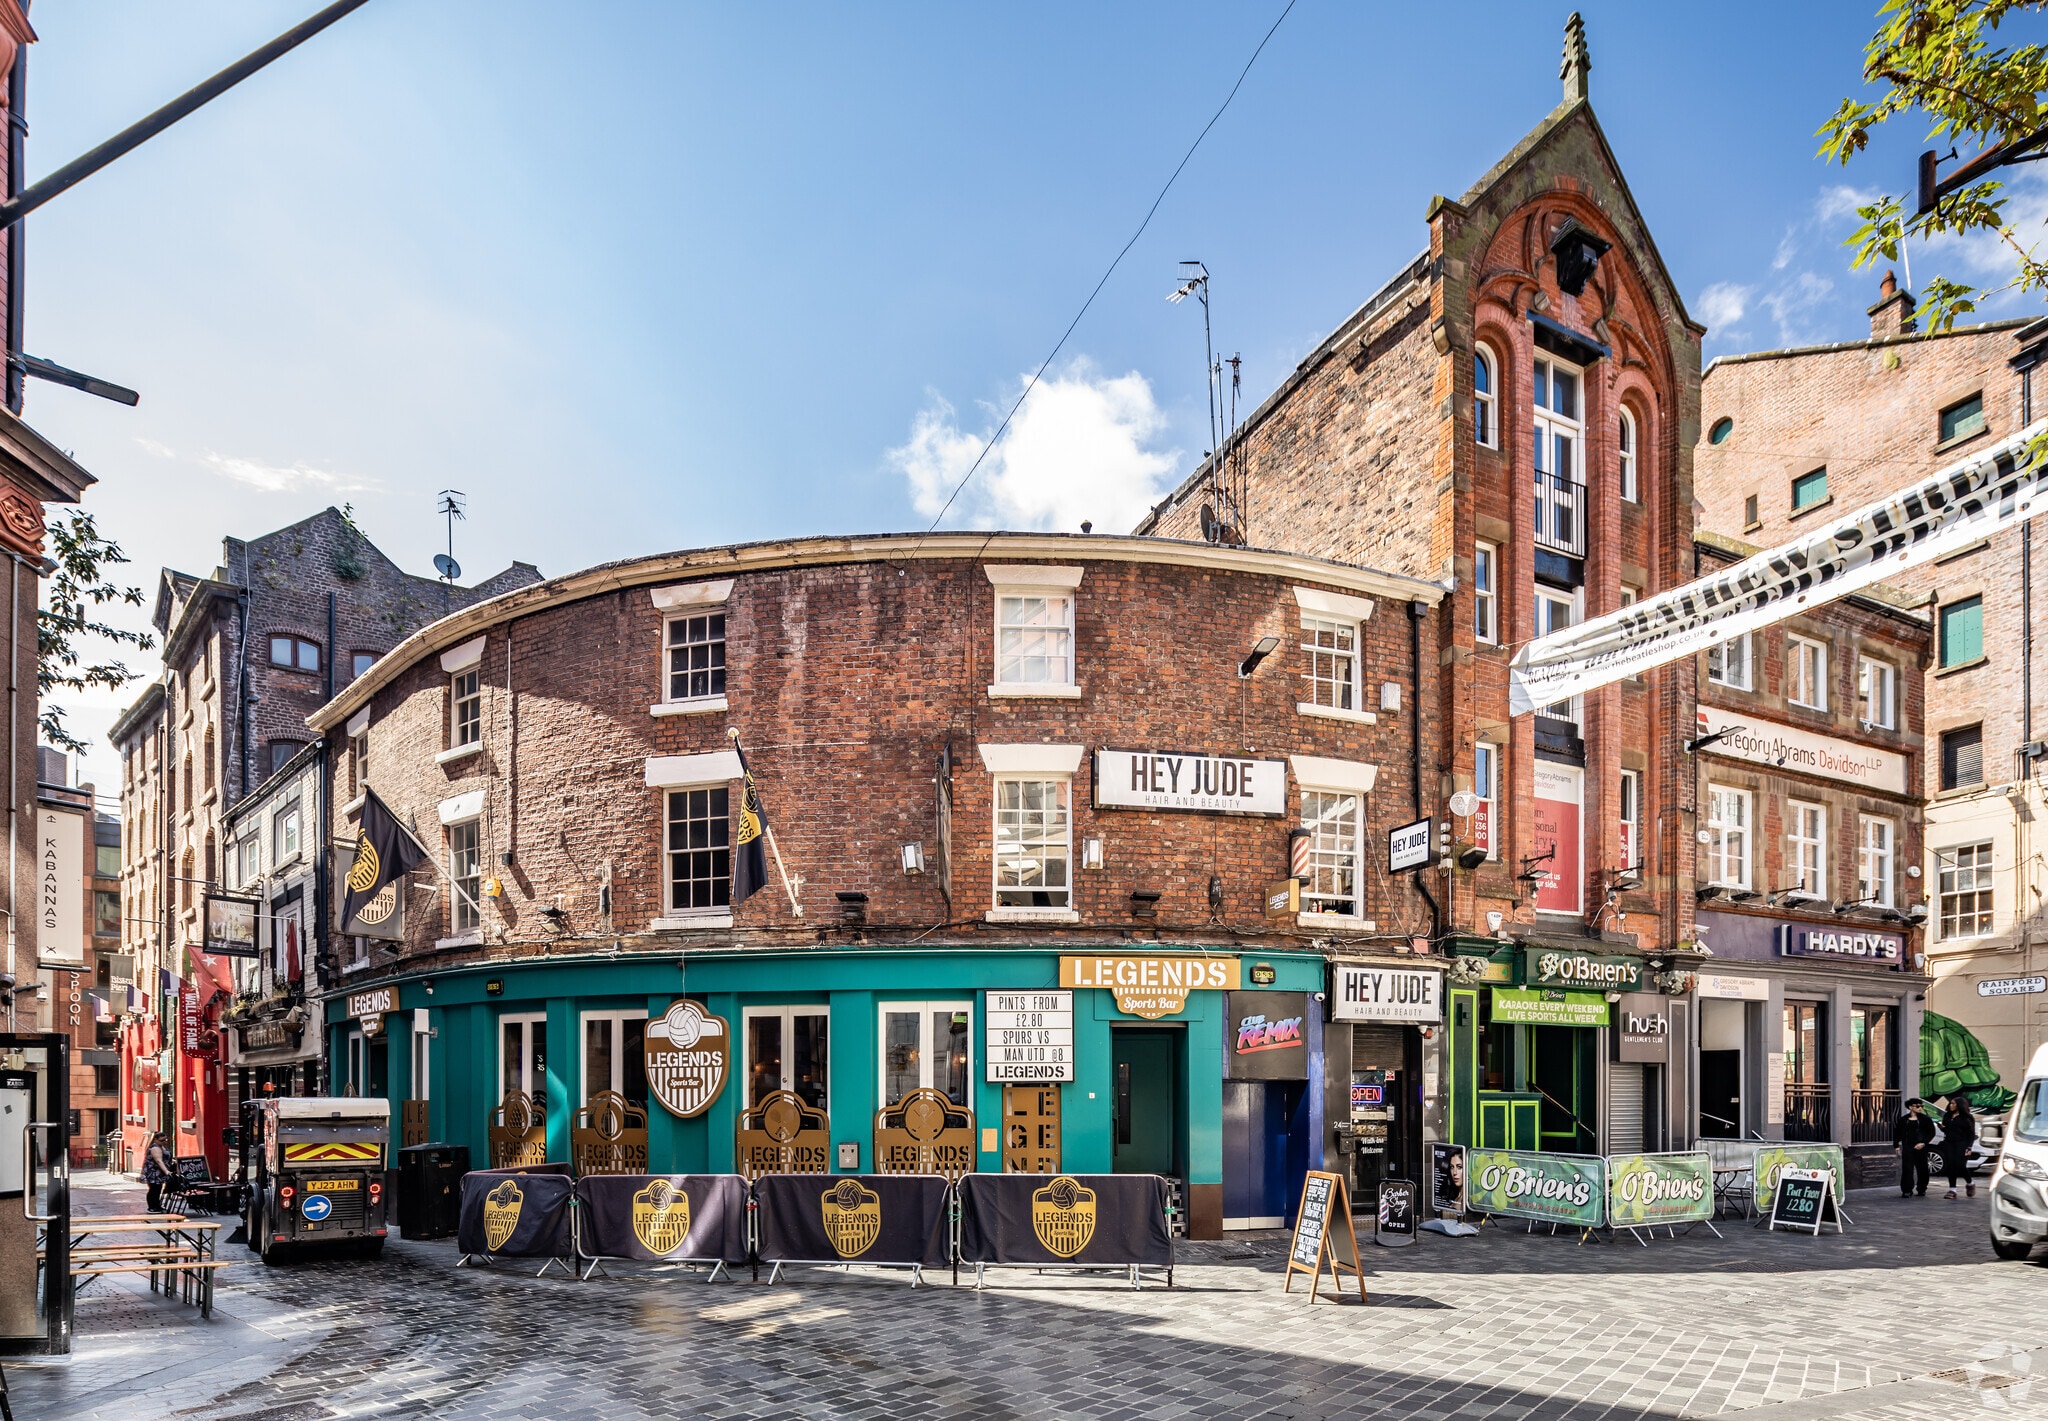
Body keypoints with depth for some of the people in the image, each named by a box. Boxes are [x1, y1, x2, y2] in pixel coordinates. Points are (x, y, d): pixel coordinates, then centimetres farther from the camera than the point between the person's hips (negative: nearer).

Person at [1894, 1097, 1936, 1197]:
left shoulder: (1925, 1119, 3)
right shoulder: (1903, 1119, 7)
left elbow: (1931, 1132, 1)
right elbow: (1897, 1133, 11)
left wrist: (1923, 1143, -10)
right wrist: (1896, 1145, 4)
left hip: (1920, 1148, 0)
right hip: (1907, 1148, 0)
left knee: (1922, 1169, 6)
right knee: (1907, 1169, -6)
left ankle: (1921, 1189, 25)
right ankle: (1907, 1191, -4)